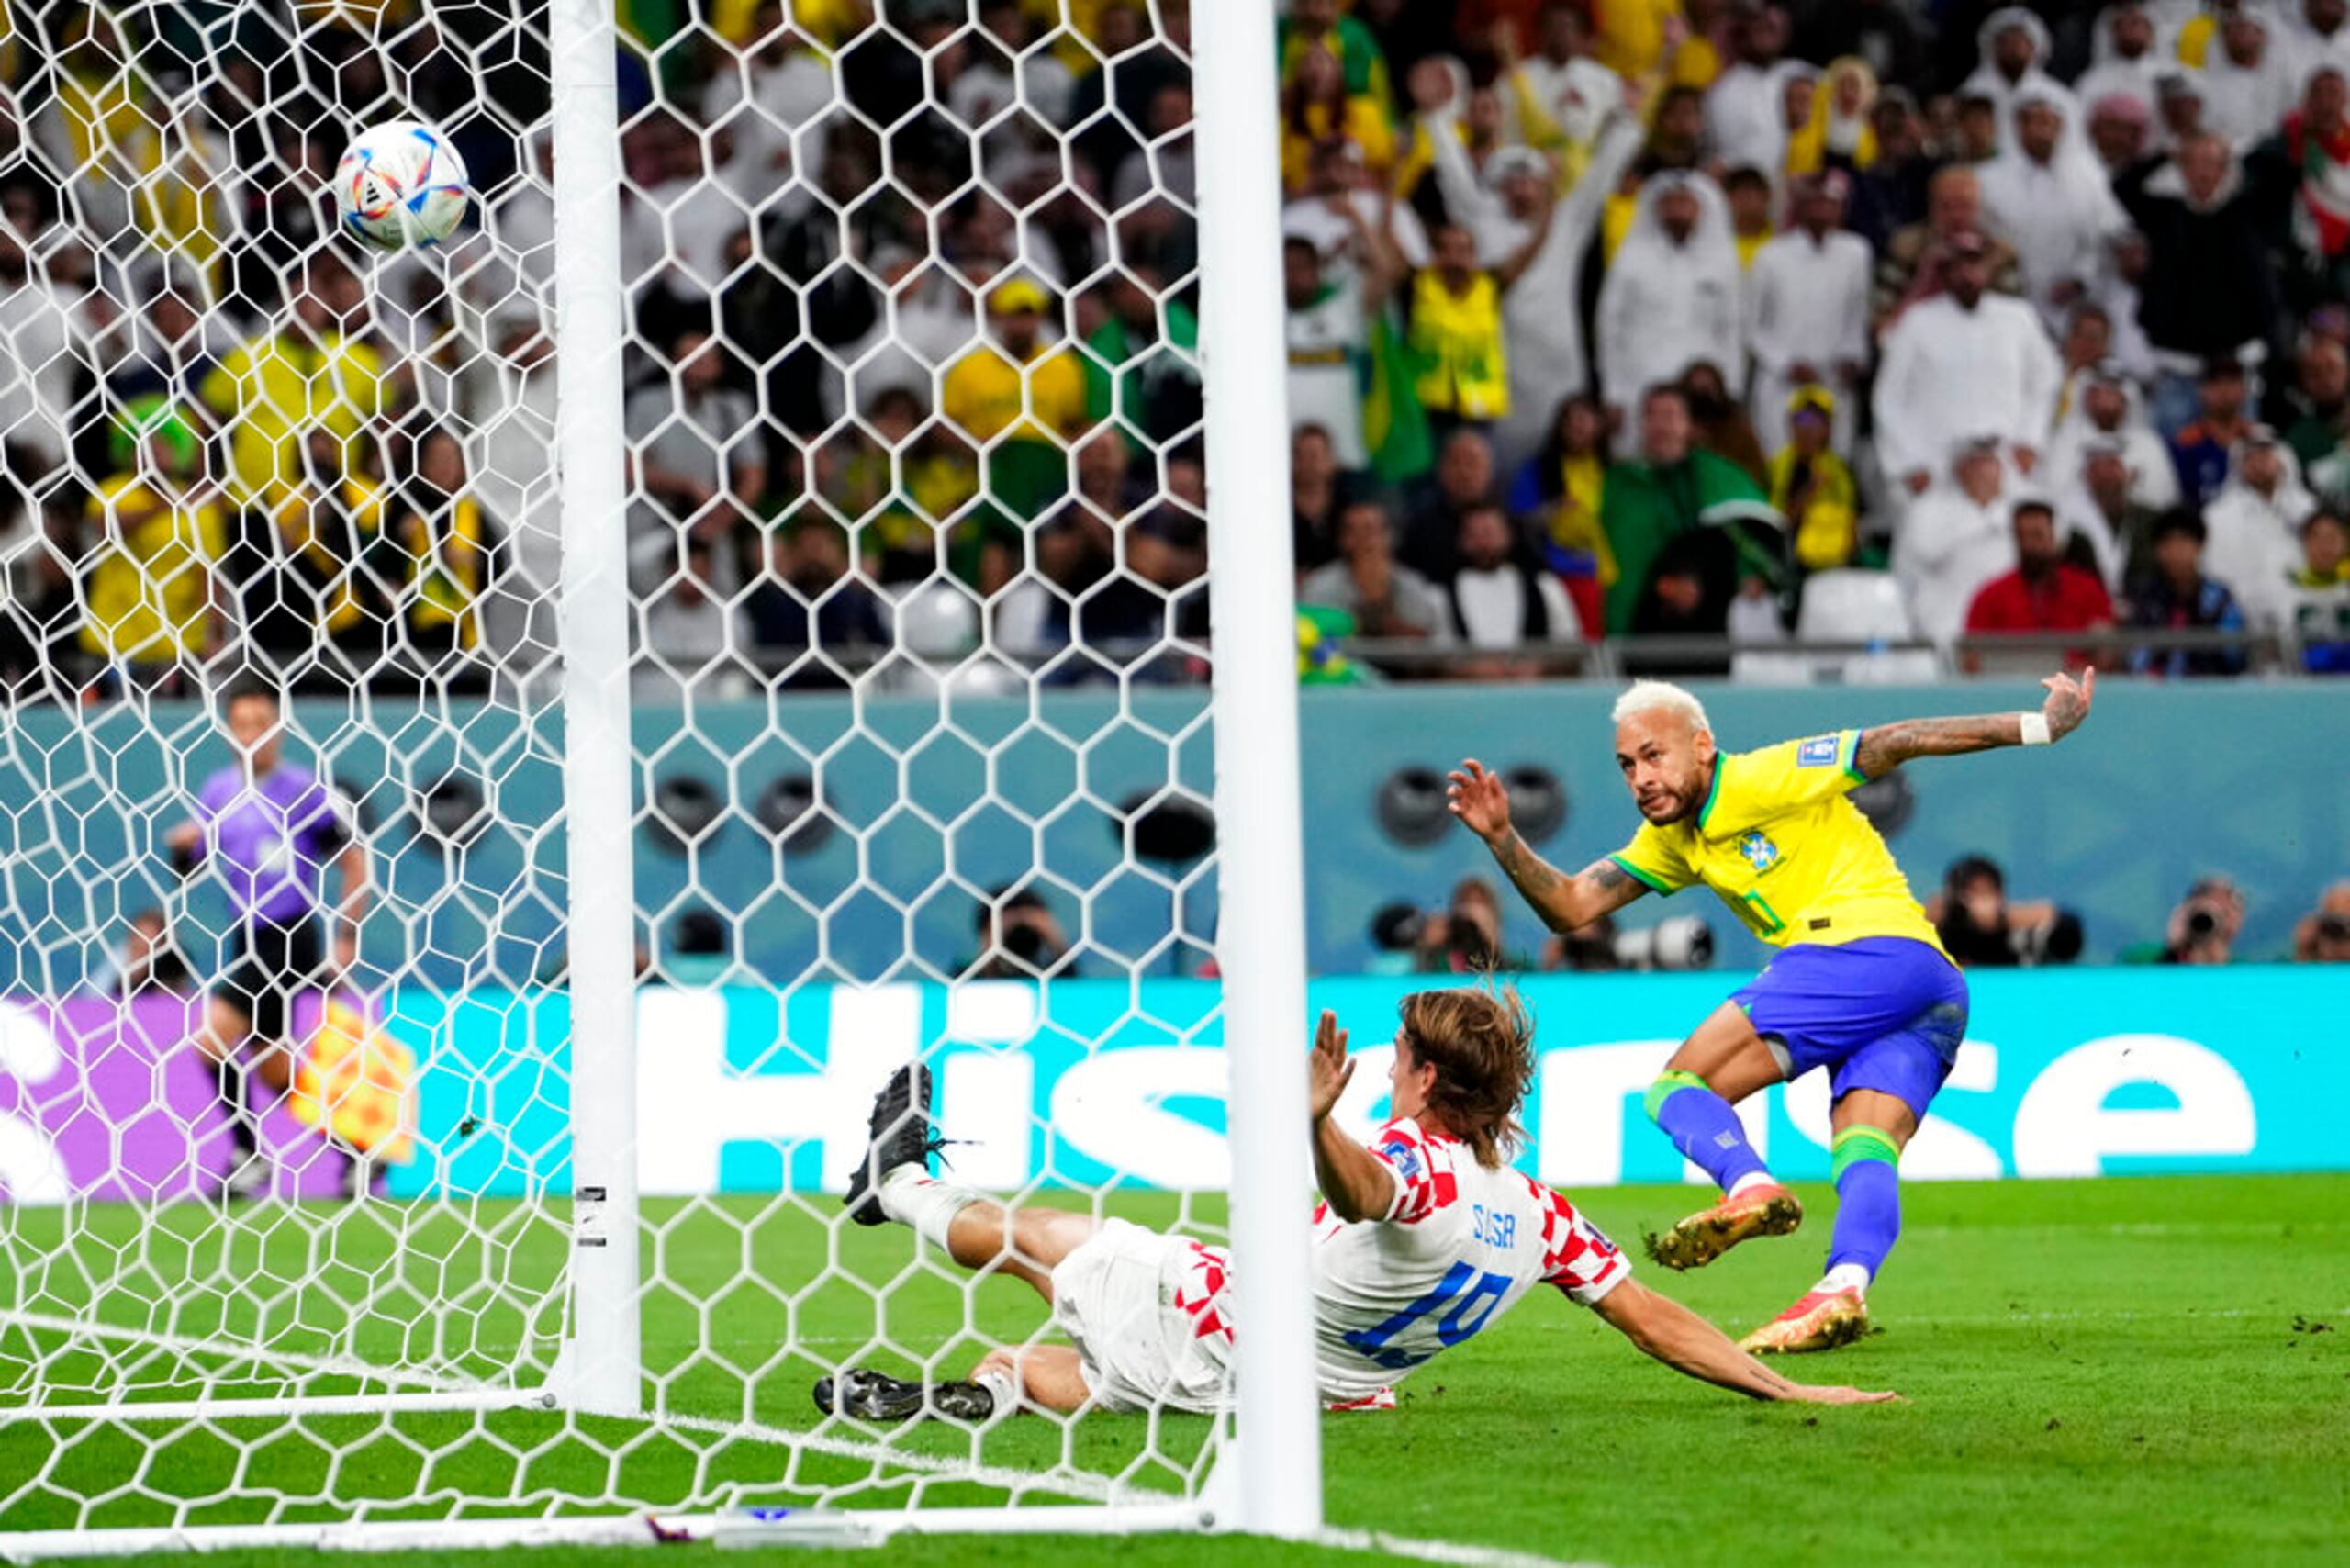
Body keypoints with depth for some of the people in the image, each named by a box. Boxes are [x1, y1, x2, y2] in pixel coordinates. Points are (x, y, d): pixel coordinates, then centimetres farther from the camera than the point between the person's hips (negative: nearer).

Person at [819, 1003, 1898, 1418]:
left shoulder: (1420, 1170, -32)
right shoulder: (1537, 1216, -11)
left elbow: (1359, 1189, -57)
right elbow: (1655, 1320, -13)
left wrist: (1315, 1123, -79)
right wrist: (1788, 1392, -7)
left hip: (1199, 1318, -5)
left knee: (1034, 1234, 22)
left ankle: (900, 1184, 43)